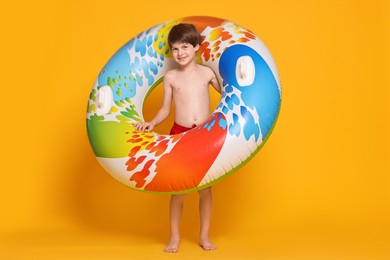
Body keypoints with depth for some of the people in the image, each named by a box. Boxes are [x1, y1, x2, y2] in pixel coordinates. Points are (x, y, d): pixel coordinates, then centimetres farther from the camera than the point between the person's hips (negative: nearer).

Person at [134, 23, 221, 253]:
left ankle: (204, 236, 23)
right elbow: (165, 109, 7)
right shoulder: (170, 77, 3)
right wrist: (152, 123, -9)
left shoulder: (207, 72, 4)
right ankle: (174, 237, 19)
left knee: (205, 187, 7)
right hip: (180, 134, 0)